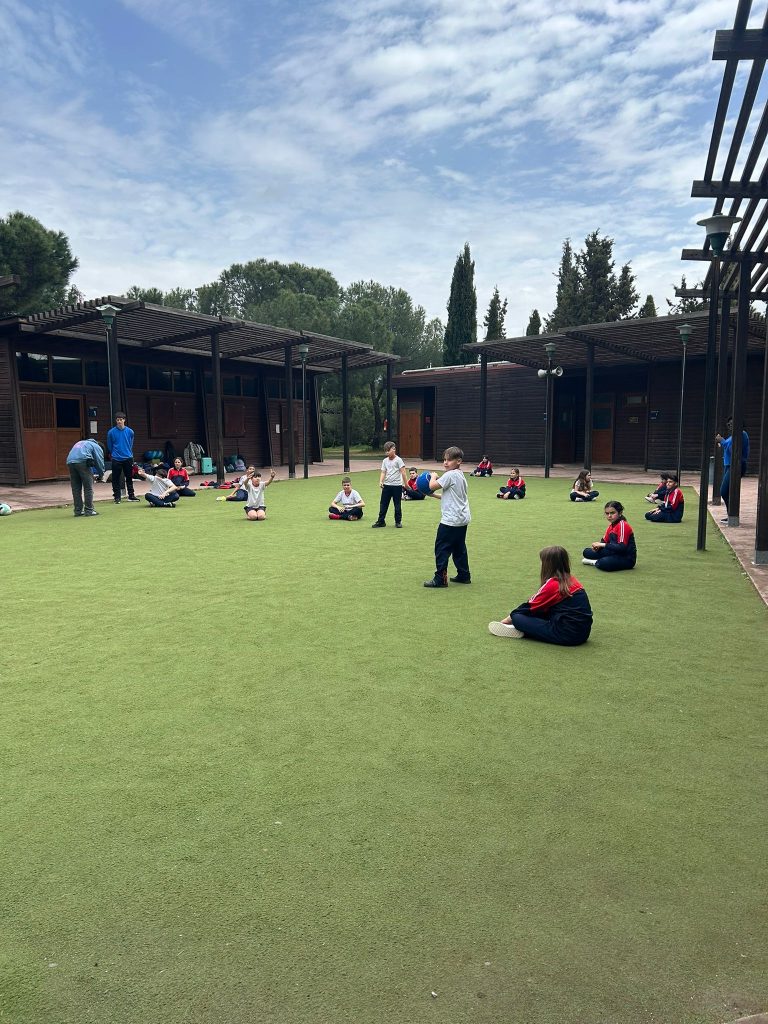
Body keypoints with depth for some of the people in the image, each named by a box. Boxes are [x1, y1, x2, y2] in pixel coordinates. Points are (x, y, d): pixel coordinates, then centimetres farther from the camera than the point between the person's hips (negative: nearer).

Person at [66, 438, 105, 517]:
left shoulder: (79, 443, 37)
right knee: (88, 487, 2)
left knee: (76, 488, 11)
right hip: (82, 461, -6)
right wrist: (100, 475, 20)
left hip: (70, 462, 6)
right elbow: (99, 461, 9)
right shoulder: (96, 446, 17)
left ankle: (78, 510, 14)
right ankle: (89, 510, 1)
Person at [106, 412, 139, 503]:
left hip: (128, 458, 2)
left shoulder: (130, 431, -1)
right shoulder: (111, 432, -6)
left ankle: (131, 495, 19)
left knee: (129, 478, 10)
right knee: (116, 479, 2)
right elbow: (109, 446, 7)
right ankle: (117, 497, 9)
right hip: (116, 459, -2)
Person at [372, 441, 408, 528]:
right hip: (387, 485, 4)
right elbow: (383, 472, 6)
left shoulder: (398, 460, -5)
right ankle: (381, 521, 12)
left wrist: (406, 484, -12)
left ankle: (398, 521, 16)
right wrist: (381, 481, -11)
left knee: (397, 505, 5)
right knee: (383, 504, 5)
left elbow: (403, 472, -8)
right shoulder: (385, 461, 9)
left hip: (397, 485, -4)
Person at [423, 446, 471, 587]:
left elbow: (432, 486, -18)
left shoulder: (450, 475, -15)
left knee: (441, 548, -4)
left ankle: (440, 578, -3)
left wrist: (433, 476, 1)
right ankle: (464, 575, 21)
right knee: (459, 548, 16)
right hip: (462, 518, 10)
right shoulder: (460, 475, 15)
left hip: (451, 520, -10)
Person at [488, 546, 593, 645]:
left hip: (568, 636, -9)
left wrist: (508, 619, 12)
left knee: (517, 618, -6)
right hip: (583, 633, 9)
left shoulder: (552, 585, -12)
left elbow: (530, 606, -2)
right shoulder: (571, 580, 12)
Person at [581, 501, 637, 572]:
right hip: (614, 553, 8)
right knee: (587, 552, 6)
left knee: (603, 563, -35)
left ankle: (596, 562, -5)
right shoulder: (611, 525, 8)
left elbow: (622, 548, -27)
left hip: (627, 558, -8)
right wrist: (598, 545, -8)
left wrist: (602, 545, -22)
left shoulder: (623, 525, -19)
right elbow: (605, 541, 15)